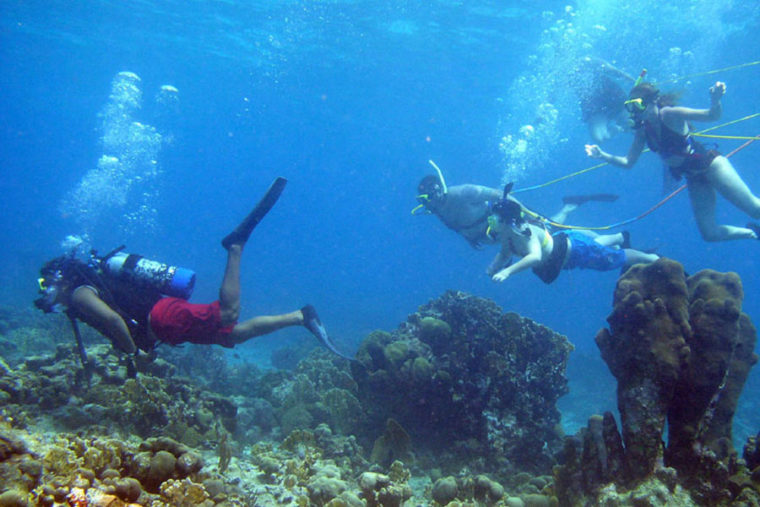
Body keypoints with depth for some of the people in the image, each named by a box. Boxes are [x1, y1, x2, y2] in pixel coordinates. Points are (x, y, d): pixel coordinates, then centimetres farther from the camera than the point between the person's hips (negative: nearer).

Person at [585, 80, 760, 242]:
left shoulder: (669, 114, -17)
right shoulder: (642, 130, 0)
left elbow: (712, 116, -24)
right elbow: (628, 162, 3)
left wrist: (715, 101, -46)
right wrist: (602, 155, -9)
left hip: (710, 165, -6)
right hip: (694, 179, 6)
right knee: (710, 233, 5)